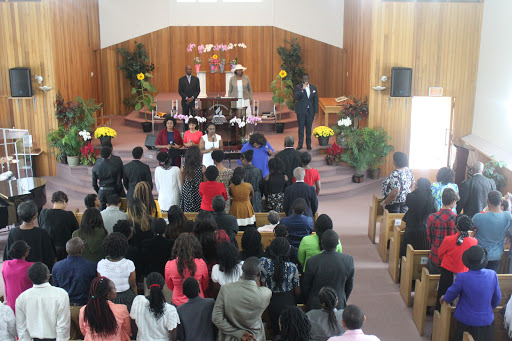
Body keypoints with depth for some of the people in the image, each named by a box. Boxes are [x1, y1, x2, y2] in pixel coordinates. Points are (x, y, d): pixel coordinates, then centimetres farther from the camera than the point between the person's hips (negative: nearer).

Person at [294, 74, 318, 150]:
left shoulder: (313, 88, 8)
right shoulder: (298, 87, -3)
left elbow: (315, 100, 9)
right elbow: (295, 96, -19)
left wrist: (316, 111, 5)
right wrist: (302, 89, -29)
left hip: (310, 111, 3)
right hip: (301, 111, -2)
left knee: (309, 128, 8)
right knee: (301, 128, 1)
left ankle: (308, 144, 18)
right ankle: (300, 144, 9)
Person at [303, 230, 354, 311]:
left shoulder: (312, 262, -23)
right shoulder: (348, 260, -17)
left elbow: (305, 286, -7)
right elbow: (349, 286, -1)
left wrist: (308, 302, 12)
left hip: (316, 305, -1)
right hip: (339, 305, 2)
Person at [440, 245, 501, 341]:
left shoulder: (462, 277, -25)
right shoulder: (492, 275, -16)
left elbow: (452, 293, -7)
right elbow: (497, 298, 0)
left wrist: (444, 298, 16)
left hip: (466, 321, -2)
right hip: (487, 321, 3)